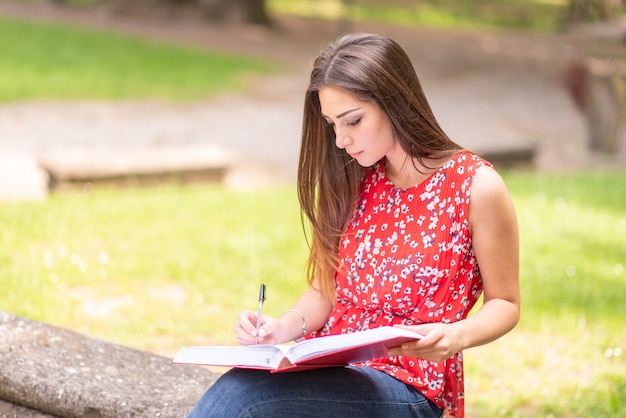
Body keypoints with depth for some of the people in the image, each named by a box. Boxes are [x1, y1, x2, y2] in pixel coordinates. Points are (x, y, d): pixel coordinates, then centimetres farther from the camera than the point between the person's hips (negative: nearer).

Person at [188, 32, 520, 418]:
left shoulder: (476, 187, -6)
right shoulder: (352, 182, 9)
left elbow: (504, 303, 1)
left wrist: (457, 336, -20)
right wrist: (285, 327, -4)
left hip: (408, 386, -4)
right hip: (331, 367, 5)